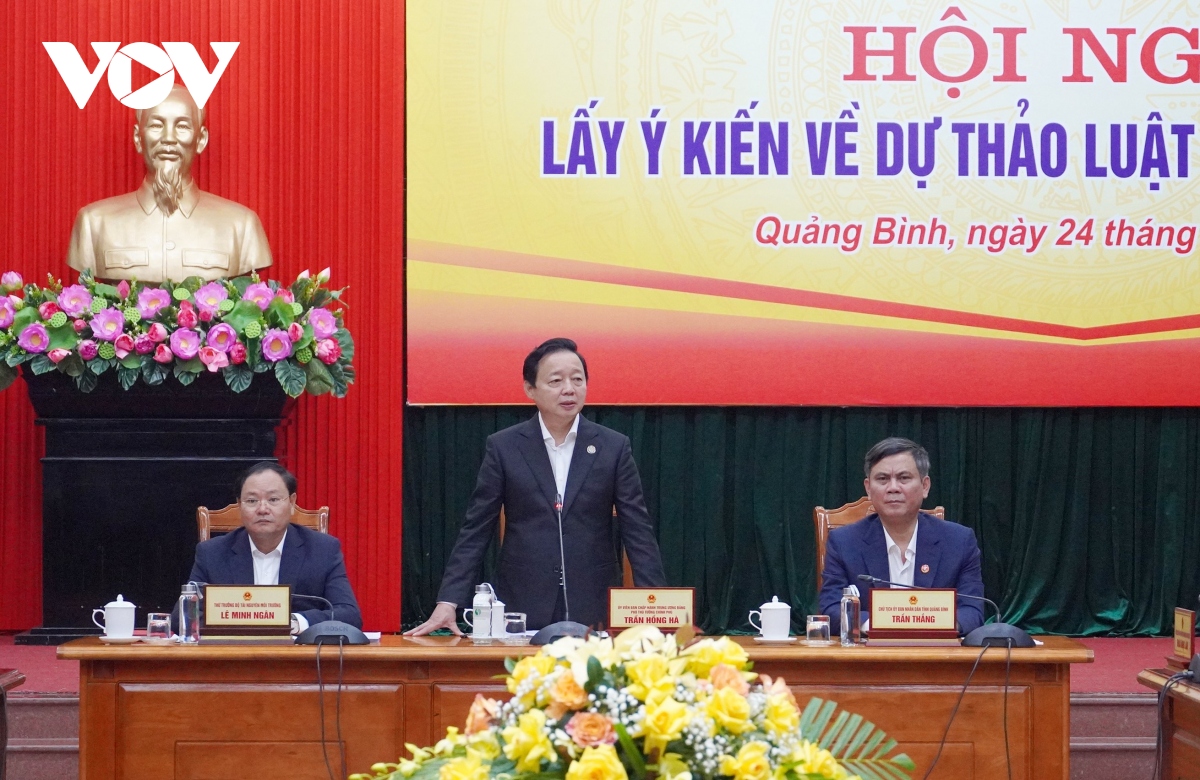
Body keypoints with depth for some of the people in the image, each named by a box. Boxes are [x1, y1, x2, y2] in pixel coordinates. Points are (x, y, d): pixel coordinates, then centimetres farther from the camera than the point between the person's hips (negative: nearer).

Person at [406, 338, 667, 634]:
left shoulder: (613, 447, 4)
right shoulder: (503, 447, 3)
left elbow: (638, 531, 4)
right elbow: (475, 531, 3)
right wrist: (447, 603, -6)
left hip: (594, 613, 0)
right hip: (522, 612, 0)